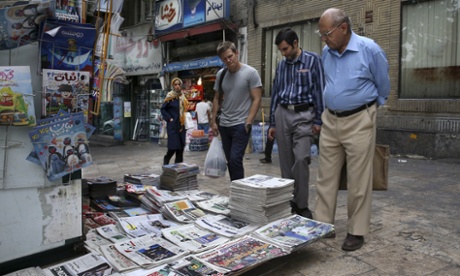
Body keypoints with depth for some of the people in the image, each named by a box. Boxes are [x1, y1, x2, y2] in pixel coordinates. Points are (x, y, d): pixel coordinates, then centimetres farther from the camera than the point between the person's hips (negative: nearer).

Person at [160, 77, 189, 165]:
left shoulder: (183, 97, 11)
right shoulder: (170, 97, -7)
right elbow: (163, 109, -6)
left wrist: (185, 119, 7)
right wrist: (169, 118, -12)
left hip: (181, 125, 6)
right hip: (172, 125, -6)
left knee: (181, 146, 6)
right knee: (173, 146, -9)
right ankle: (166, 160, 15)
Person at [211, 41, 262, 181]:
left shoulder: (250, 72, -7)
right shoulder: (220, 74, 7)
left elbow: (256, 99, -9)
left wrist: (248, 122, -16)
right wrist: (214, 121, 9)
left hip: (241, 124, -5)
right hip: (224, 125, 6)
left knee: (235, 159, -12)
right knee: (230, 161, 12)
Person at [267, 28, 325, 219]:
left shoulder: (313, 60, 1)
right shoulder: (281, 65, 14)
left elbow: (319, 90, -3)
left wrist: (318, 120, -9)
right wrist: (272, 123, 14)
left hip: (303, 114, -4)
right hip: (282, 114, 5)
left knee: (301, 159, -13)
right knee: (286, 161, 6)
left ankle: (302, 205, 0)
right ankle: (289, 202, 17)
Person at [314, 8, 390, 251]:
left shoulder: (370, 49, -11)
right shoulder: (326, 53, 5)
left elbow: (383, 86, 2)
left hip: (359, 121, -5)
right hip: (330, 120, 5)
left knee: (358, 180, 2)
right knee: (326, 176, 8)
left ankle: (356, 231, 16)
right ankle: (323, 225, 20)